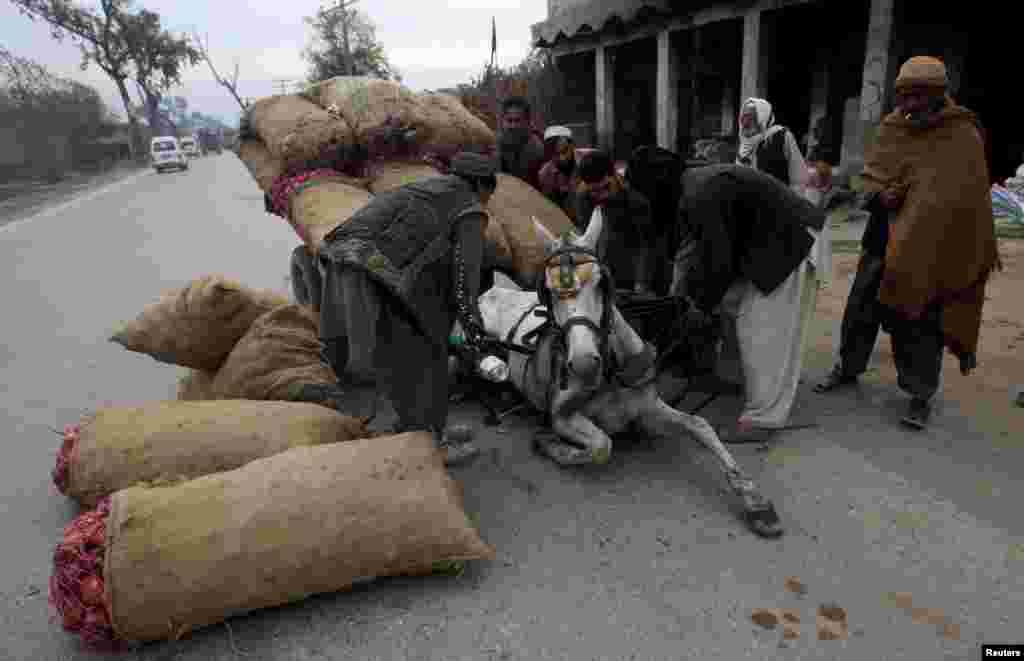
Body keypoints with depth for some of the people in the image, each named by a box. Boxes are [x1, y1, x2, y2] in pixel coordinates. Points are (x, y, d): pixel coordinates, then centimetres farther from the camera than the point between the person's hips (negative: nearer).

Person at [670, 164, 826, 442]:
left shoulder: (703, 195, -28)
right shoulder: (690, 185, 2)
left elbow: (718, 258, -23)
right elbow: (691, 242, 11)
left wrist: (701, 303, -8)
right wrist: (677, 291, 9)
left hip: (787, 243, -10)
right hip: (763, 243, 10)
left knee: (762, 332, -10)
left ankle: (762, 418, -4)